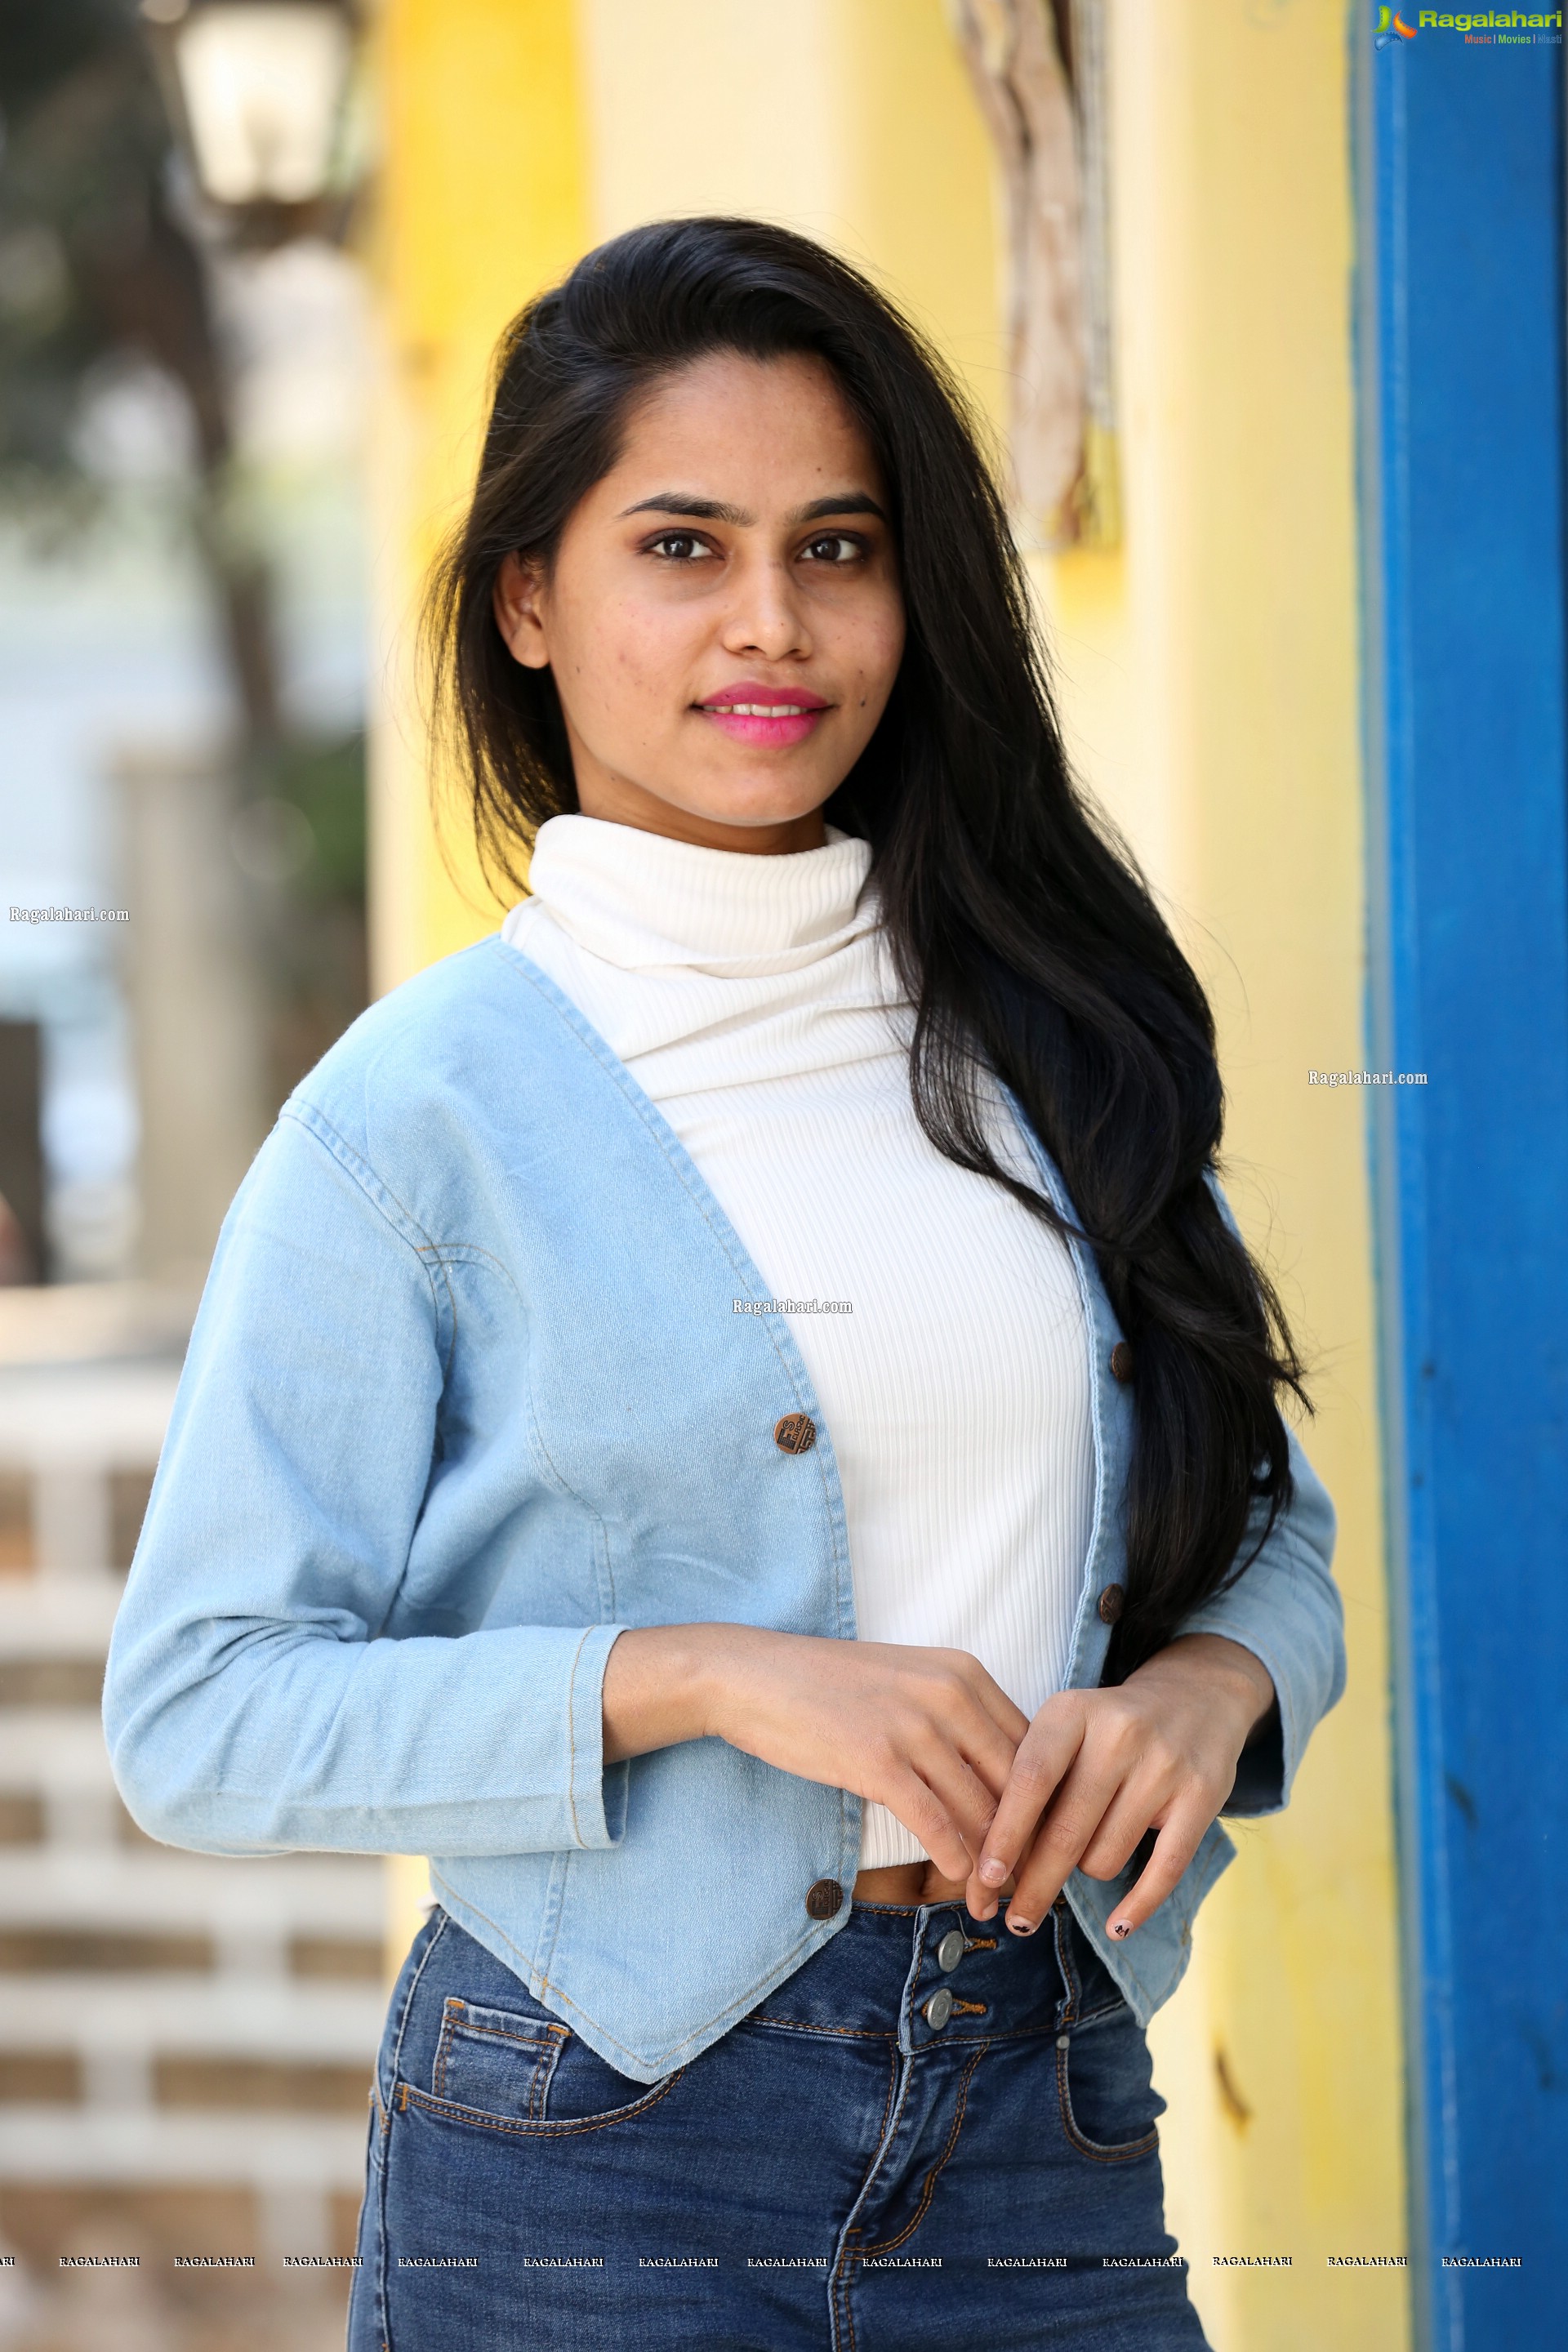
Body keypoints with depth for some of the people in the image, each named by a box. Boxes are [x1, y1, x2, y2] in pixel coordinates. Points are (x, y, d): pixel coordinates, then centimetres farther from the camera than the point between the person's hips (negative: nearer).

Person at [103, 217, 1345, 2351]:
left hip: (1049, 2150, 4)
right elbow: (200, 1718, -8)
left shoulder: (1046, 1037, 7)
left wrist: (1212, 1679, -8)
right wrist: (709, 1680, -18)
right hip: (594, 2154, -3)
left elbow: (1268, 1524, 15)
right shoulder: (420, 1112, -5)